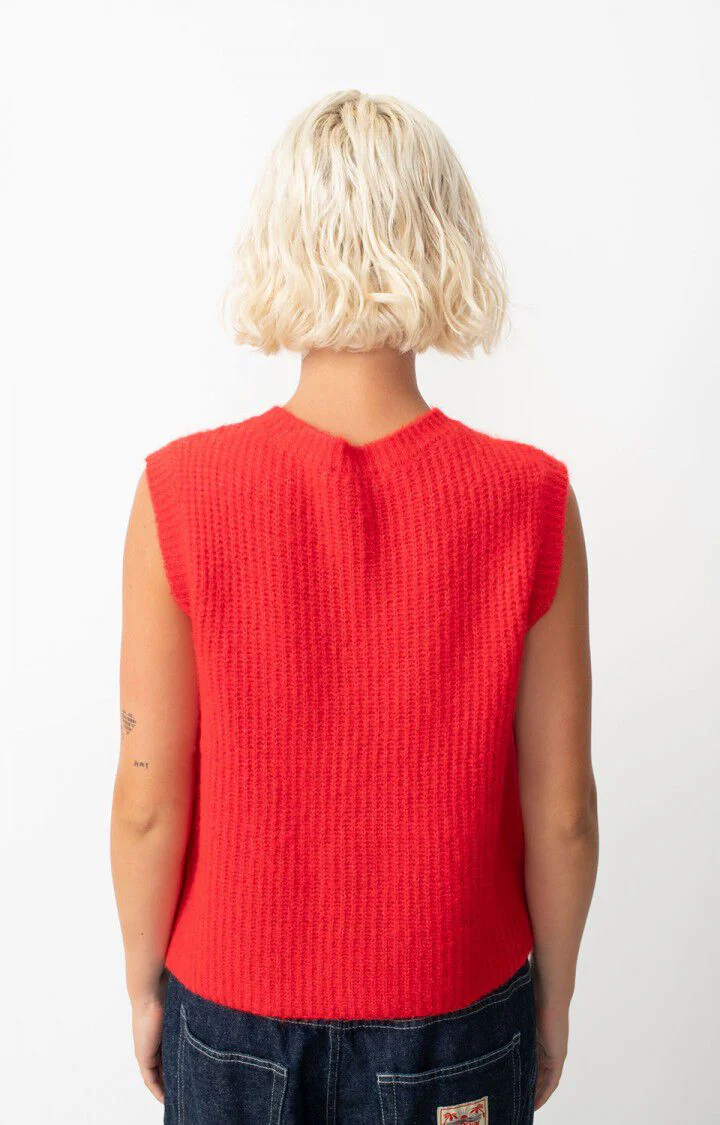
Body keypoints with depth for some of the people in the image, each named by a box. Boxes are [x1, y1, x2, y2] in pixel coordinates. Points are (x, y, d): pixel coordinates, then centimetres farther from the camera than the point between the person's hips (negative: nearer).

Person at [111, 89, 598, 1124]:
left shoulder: (181, 496, -21)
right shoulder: (531, 504, -20)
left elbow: (150, 802, -13)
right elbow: (562, 812, -12)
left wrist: (144, 983, 5)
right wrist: (554, 998, 6)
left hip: (233, 1005, 0)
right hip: (456, 1007, 1)